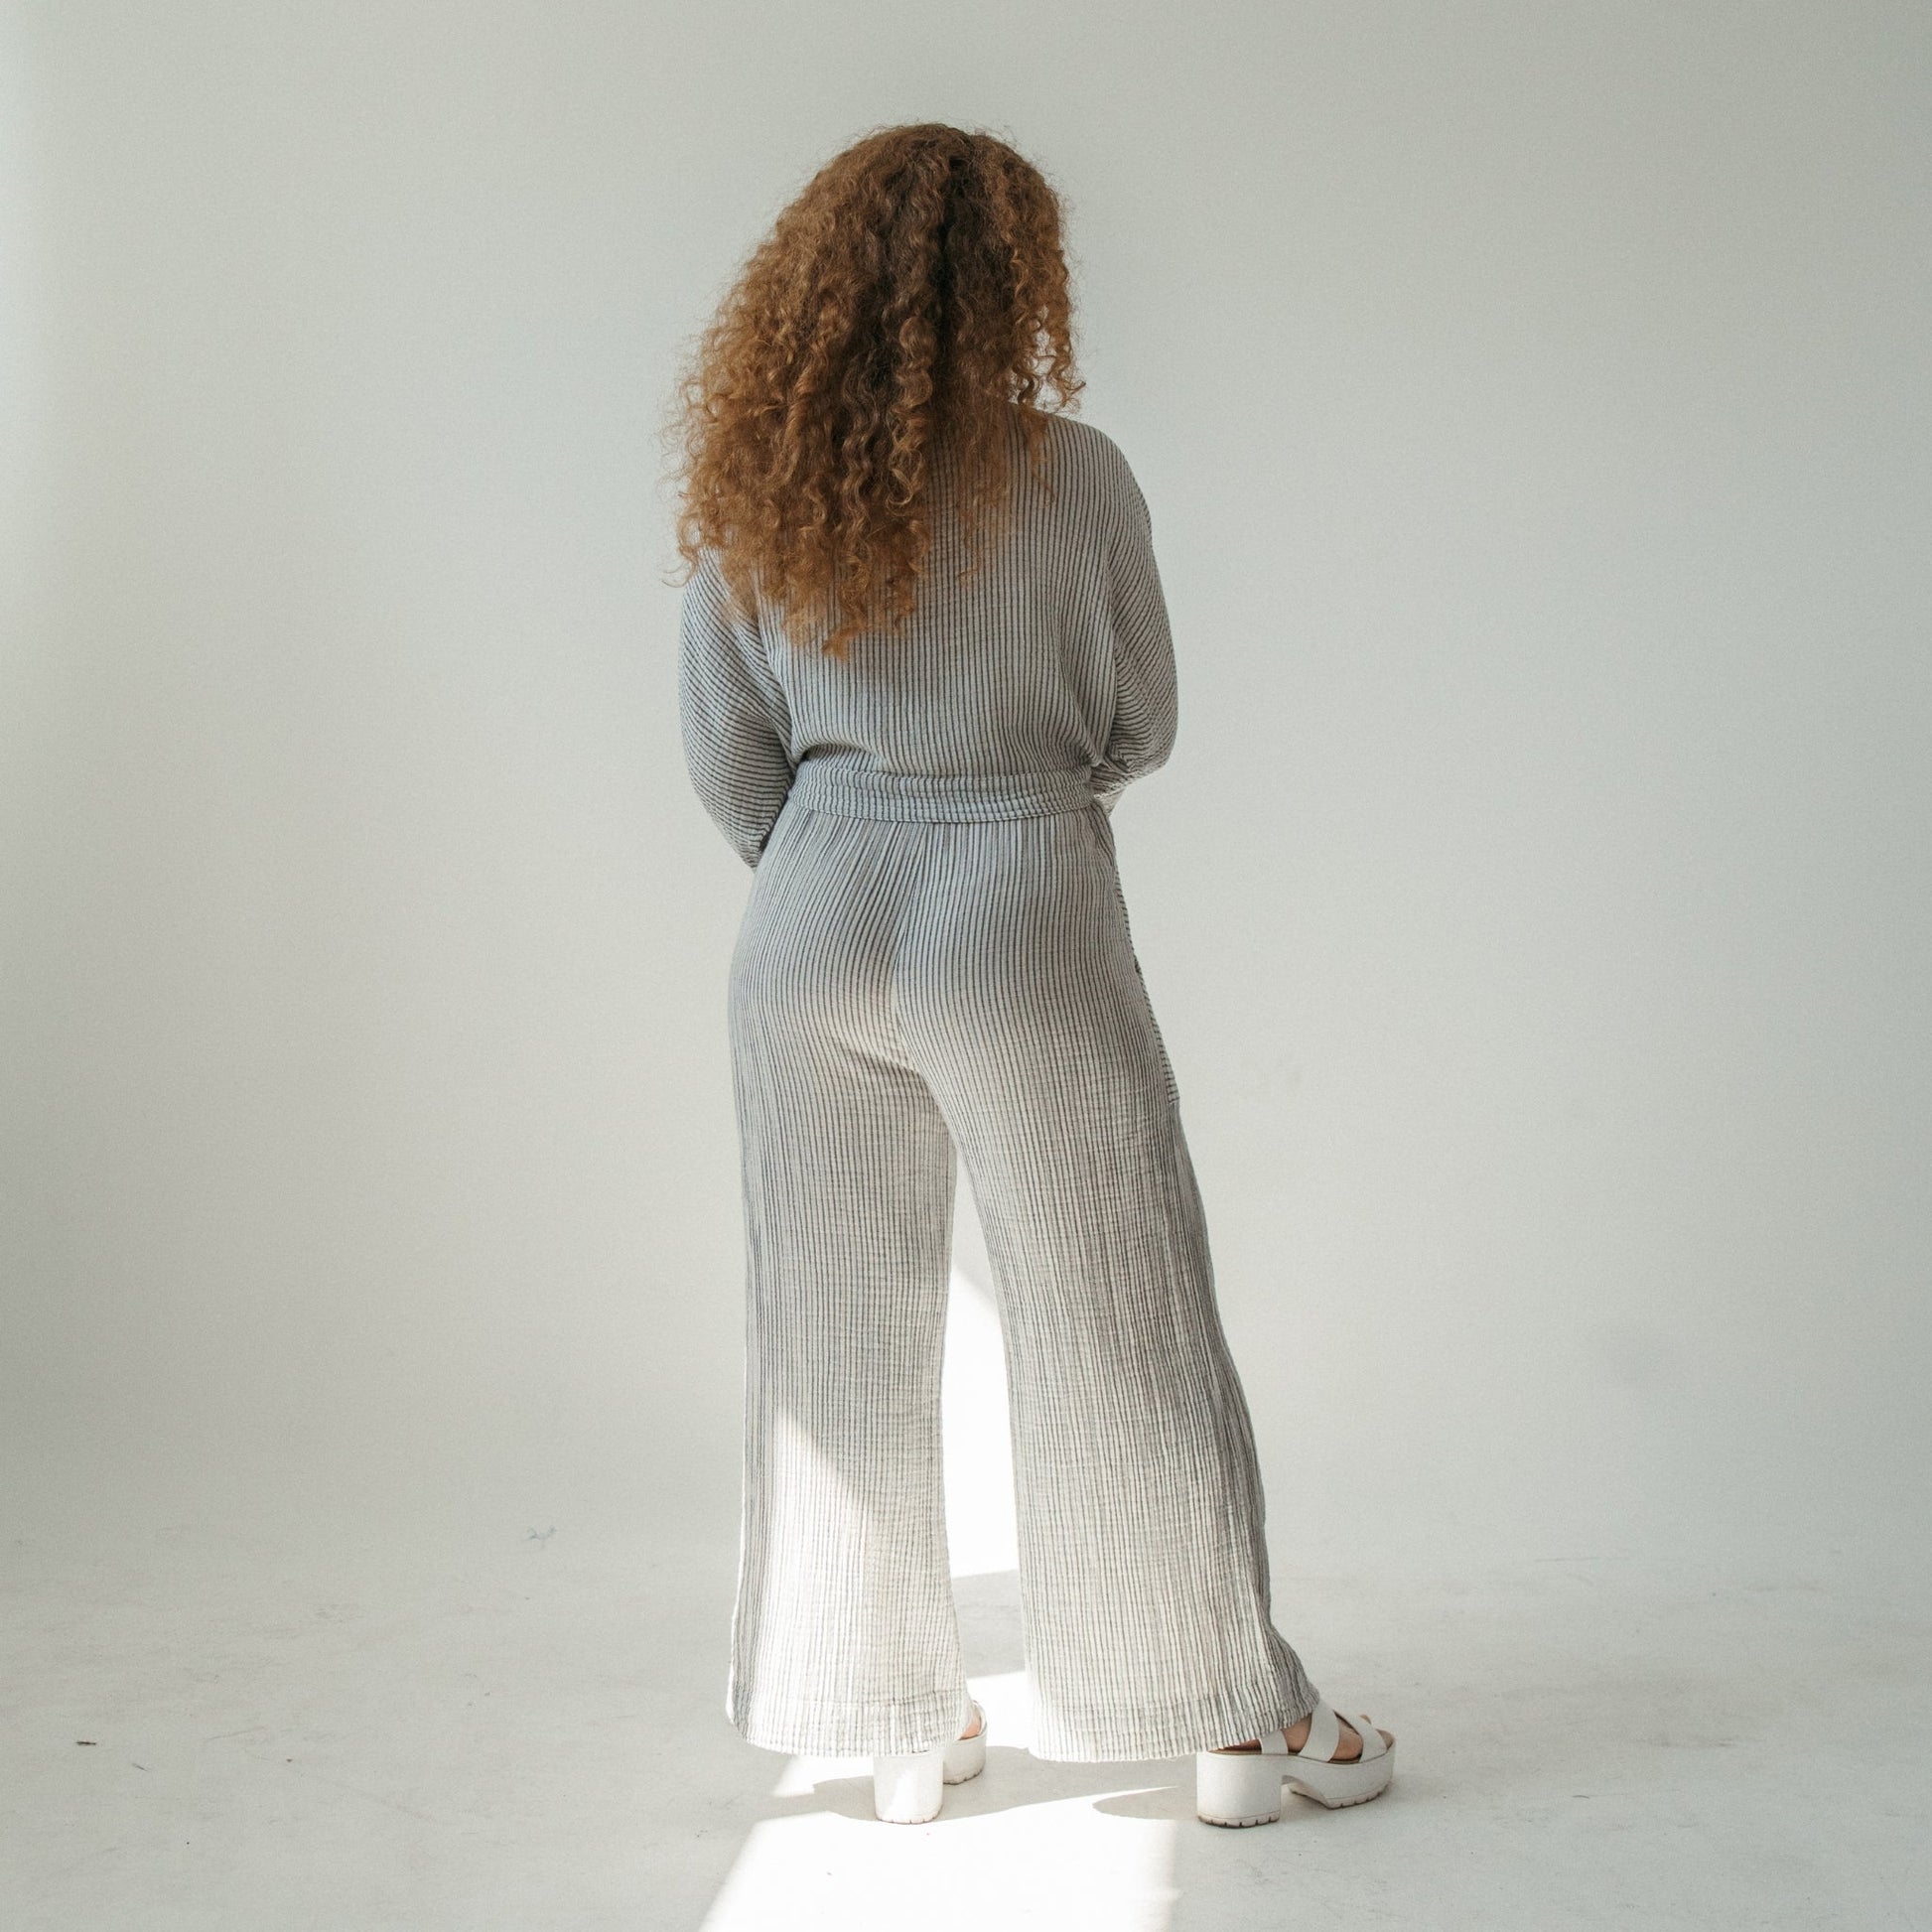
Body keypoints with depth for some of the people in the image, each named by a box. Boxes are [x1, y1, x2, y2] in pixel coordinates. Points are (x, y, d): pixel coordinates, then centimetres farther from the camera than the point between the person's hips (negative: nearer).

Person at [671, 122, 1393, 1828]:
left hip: (817, 921, 4)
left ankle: (898, 1728, 24)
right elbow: (1142, 728, 0)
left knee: (837, 1334, 14)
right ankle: (1241, 1721, 21)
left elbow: (730, 760, 6)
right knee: (1124, 1335, 8)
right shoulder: (1071, 475, -10)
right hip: (1026, 921, -3)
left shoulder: (748, 492, 0)